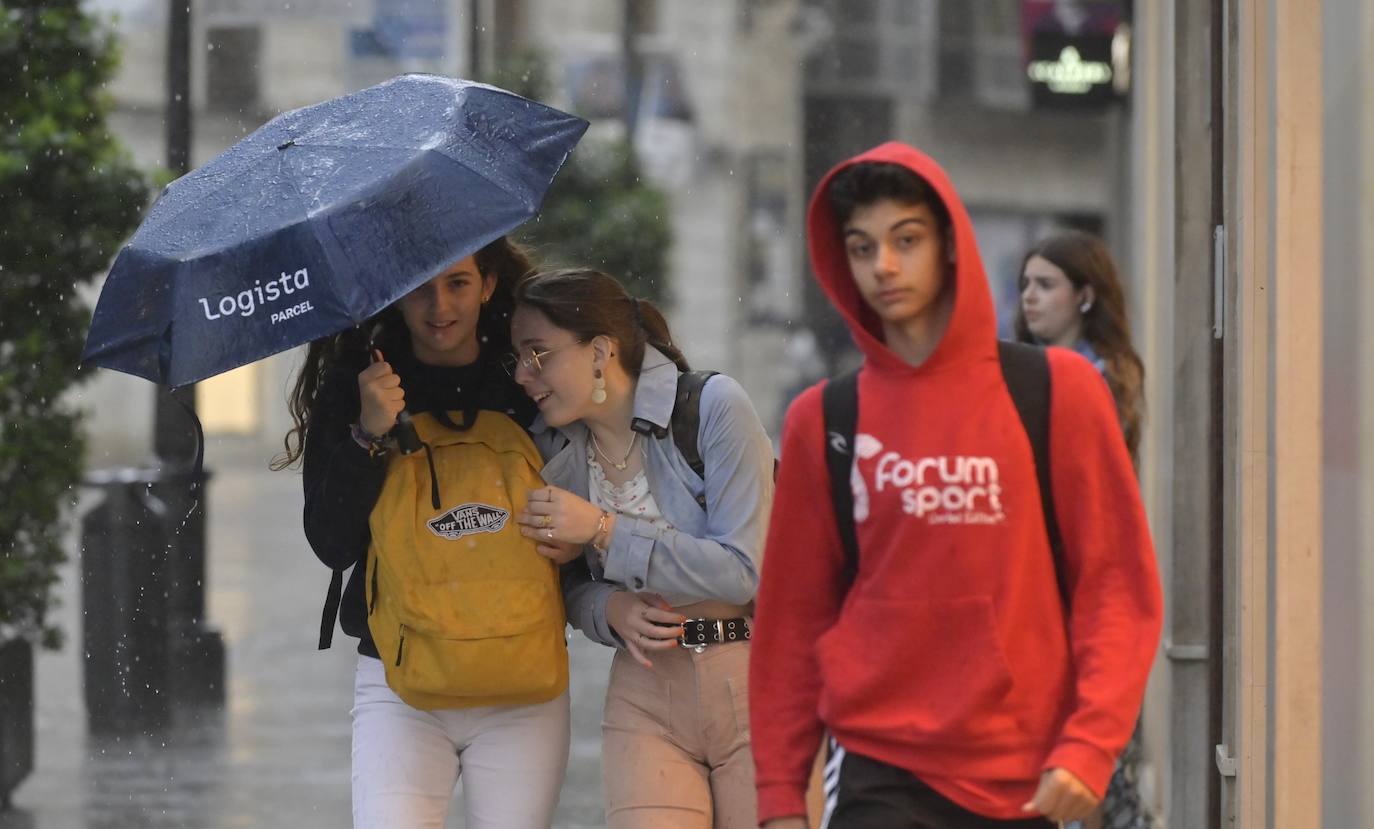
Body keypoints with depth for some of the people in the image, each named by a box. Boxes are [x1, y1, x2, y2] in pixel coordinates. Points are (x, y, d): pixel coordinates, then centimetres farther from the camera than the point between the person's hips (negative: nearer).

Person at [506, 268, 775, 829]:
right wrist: (609, 610, -9)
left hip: (754, 681, -4)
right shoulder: (555, 447, 6)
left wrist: (604, 530, -15)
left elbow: (743, 570, -15)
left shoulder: (712, 406, -10)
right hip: (645, 693, 4)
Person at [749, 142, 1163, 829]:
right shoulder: (822, 421, 5)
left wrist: (1088, 747, -11)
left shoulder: (1055, 392, 1)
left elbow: (1118, 583, 0)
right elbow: (792, 615, 8)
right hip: (881, 774, 0)